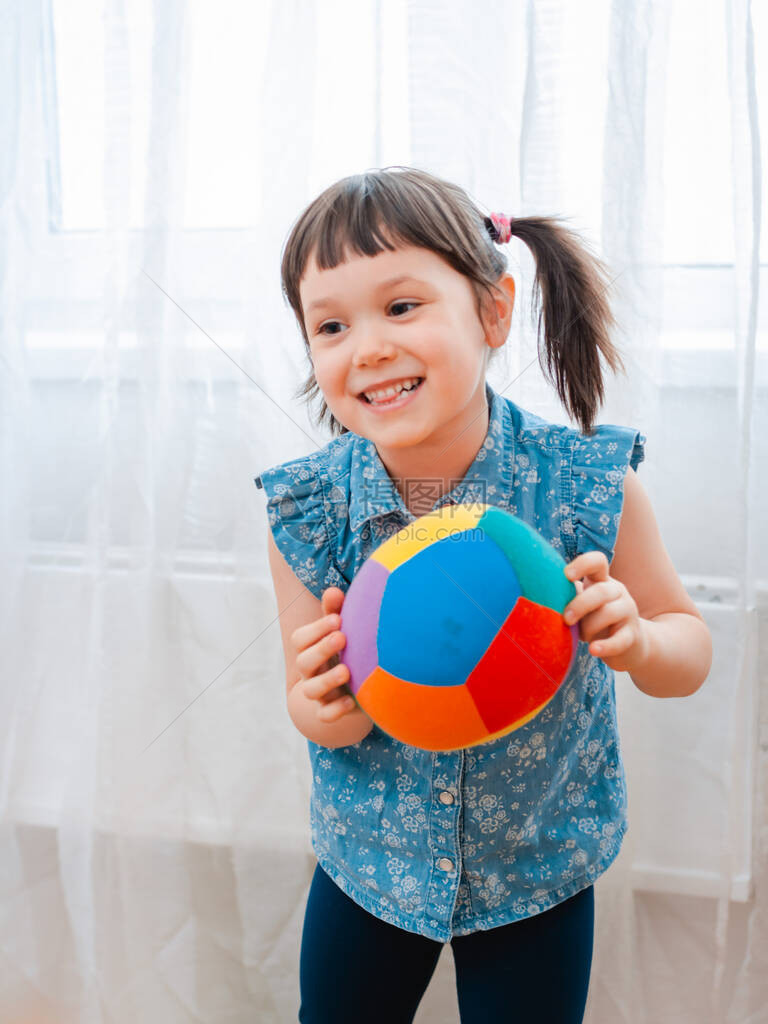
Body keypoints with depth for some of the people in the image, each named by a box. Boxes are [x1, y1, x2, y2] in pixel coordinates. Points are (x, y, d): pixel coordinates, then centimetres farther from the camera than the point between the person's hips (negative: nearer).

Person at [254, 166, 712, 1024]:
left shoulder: (590, 486, -23)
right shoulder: (306, 510, -18)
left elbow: (689, 646, -9)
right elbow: (312, 699, -8)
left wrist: (637, 640, -32)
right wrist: (322, 715, -30)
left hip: (540, 866, -1)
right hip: (370, 857, 2)